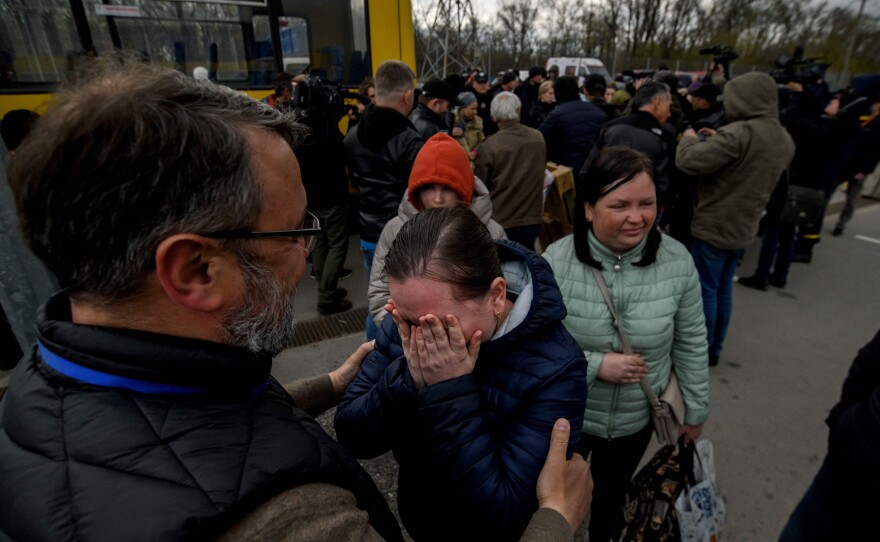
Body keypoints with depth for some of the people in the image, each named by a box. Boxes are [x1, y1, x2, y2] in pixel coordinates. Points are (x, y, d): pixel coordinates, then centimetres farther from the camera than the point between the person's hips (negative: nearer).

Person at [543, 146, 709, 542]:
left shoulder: (677, 261, -16)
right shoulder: (557, 261, -24)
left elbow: (690, 343, -3)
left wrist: (695, 409, 5)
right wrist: (595, 365, -27)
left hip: (638, 418, 2)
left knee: (612, 493, 30)